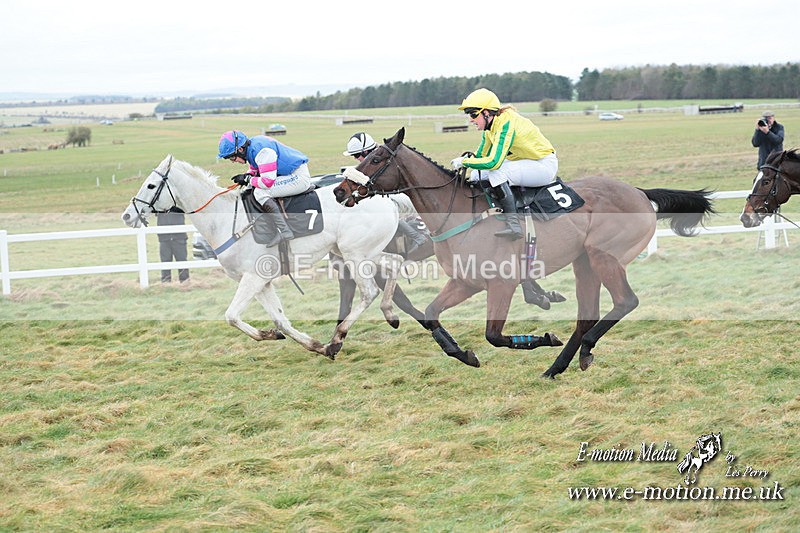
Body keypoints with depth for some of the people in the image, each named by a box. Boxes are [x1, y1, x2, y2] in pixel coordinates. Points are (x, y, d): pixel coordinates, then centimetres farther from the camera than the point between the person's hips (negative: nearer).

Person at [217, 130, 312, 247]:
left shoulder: (261, 151, -25)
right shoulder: (252, 147, 6)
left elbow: (267, 182, -27)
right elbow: (254, 170, 22)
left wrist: (248, 180, -12)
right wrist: (245, 176, 1)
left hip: (299, 177, -11)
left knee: (260, 192, -20)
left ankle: (284, 230, -27)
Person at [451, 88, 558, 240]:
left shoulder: (505, 125, -27)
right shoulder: (491, 125, 1)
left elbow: (493, 162, -34)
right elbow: (481, 155, 13)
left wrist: (464, 161, -23)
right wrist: (465, 160, -4)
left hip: (545, 165, -10)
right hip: (524, 162, 10)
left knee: (495, 172, -29)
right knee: (477, 174, 3)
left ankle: (514, 224, -31)